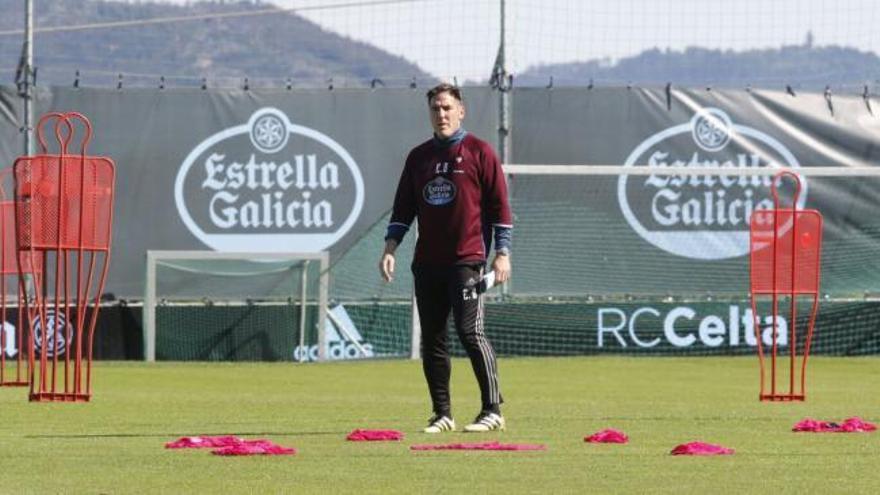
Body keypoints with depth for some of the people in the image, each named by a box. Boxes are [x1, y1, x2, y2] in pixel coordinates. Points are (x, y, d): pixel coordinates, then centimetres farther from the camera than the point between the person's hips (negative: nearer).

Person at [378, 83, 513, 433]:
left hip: (467, 260, -5)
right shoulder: (418, 157, 15)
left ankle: (492, 410, -8)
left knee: (469, 332, -13)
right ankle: (442, 414, 11)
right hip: (427, 263, 6)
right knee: (432, 339, 5)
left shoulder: (478, 152, 1)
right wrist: (390, 248, 5)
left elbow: (499, 204, -1)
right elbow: (404, 208, 17)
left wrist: (502, 253, -7)